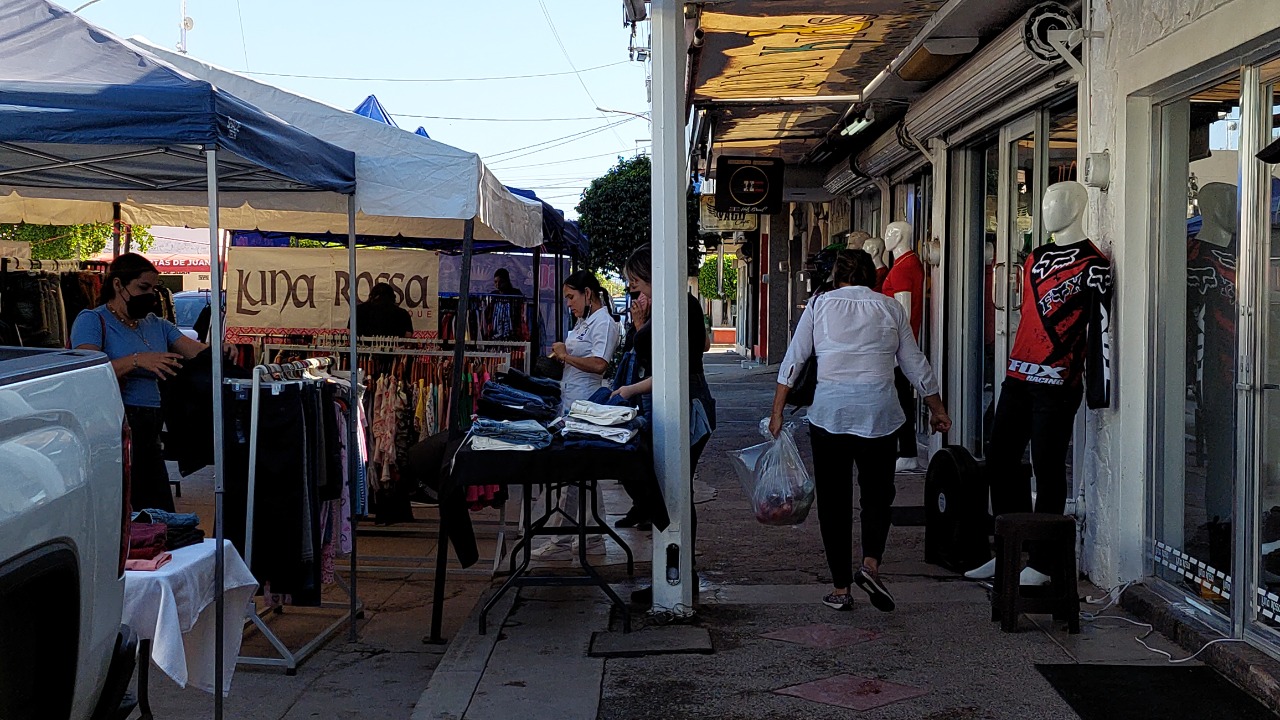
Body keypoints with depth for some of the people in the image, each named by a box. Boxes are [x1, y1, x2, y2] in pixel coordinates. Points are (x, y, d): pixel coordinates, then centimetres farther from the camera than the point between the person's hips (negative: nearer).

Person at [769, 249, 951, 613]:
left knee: (833, 500, 8)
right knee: (878, 493, 14)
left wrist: (777, 413, 6)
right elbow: (915, 365, 12)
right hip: (879, 413, 0)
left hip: (829, 412, 0)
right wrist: (937, 409, 23)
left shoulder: (819, 304, 6)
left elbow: (793, 360, 3)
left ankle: (840, 588, 9)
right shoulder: (890, 308, 8)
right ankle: (871, 563, -8)